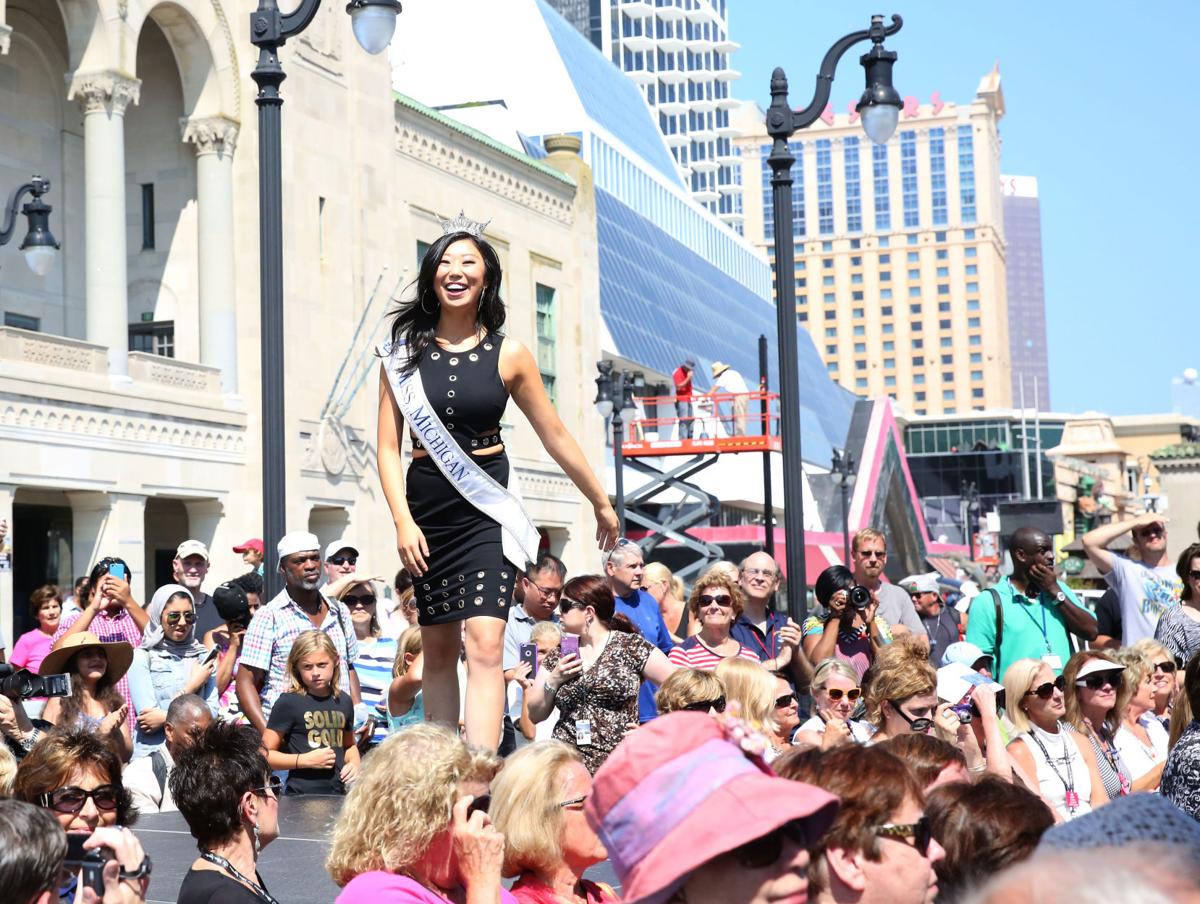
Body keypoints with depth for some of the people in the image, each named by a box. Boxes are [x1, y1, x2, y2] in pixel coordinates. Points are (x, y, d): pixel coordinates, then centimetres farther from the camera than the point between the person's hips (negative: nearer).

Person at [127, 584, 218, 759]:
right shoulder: (142, 657, 2)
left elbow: (212, 712, 3)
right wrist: (192, 685, -1)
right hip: (151, 752, -3)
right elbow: (147, 720, -7)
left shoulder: (203, 656, 12)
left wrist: (165, 717, -10)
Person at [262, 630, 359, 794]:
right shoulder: (288, 703, -5)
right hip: (301, 796, -5)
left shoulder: (344, 701, 11)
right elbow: (265, 755, -7)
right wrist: (306, 760, -14)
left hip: (338, 794, 5)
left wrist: (354, 762, 8)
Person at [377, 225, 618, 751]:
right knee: (439, 650, 10)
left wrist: (601, 503, 16)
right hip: (426, 508, 2)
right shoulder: (405, 351, 2)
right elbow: (388, 445, 0)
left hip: (487, 509, -2)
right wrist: (403, 521, -11)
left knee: (484, 646, -16)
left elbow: (555, 437, 8)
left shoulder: (508, 354, 0)